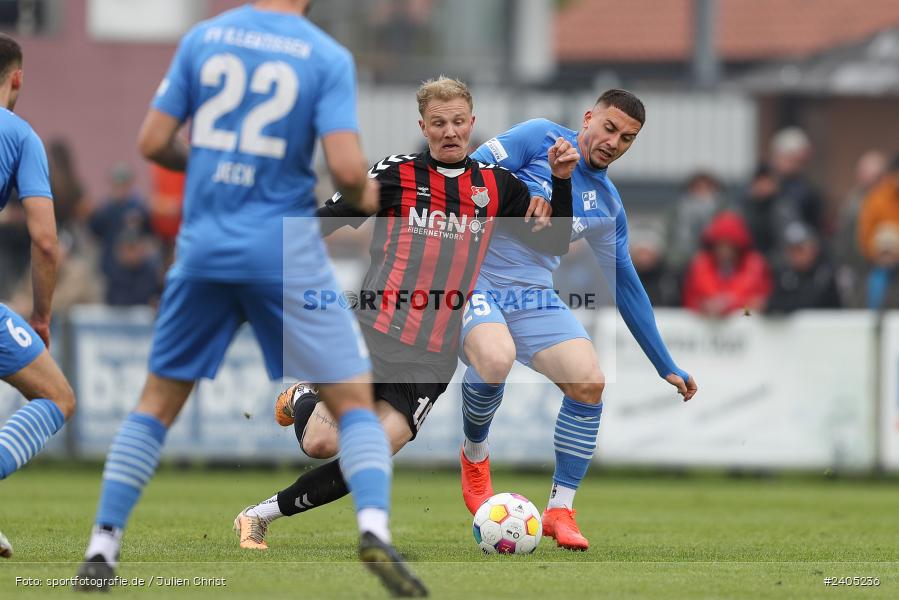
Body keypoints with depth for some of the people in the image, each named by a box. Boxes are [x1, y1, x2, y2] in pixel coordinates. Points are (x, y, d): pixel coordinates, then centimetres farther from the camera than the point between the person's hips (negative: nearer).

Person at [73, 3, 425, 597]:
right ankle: (374, 525, -19)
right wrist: (364, 196, 7)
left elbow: (152, 142, 4)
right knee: (354, 398, 3)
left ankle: (102, 547, 10)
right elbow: (347, 169, -15)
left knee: (158, 401, 15)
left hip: (204, 247, 3)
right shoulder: (328, 57, -6)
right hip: (286, 254, -3)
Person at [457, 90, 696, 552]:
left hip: (534, 295, 5)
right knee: (496, 358, -34)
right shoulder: (541, 139, -4)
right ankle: (475, 456, -3)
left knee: (589, 384, -14)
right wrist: (521, 198, -25)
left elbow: (625, 284, 18)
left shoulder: (607, 205, 11)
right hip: (472, 276, -5)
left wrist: (666, 367, 17)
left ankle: (560, 509, -2)